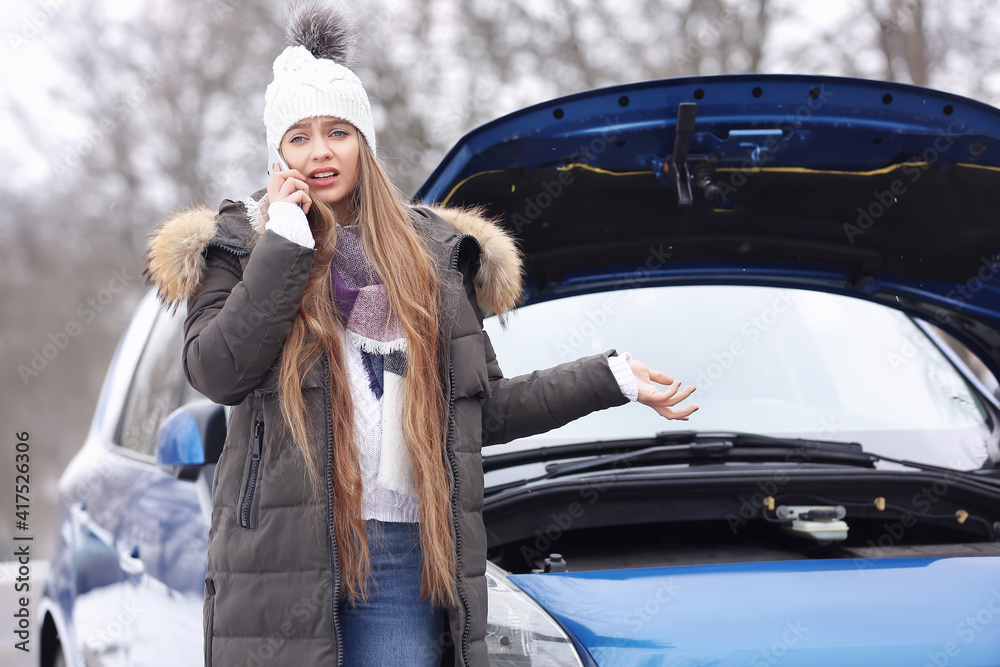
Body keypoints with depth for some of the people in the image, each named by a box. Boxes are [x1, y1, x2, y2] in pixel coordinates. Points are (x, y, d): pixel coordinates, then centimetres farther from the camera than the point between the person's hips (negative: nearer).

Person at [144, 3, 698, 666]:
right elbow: (218, 373, -9)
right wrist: (285, 238, -8)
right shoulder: (240, 244, 9)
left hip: (405, 556, 2)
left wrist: (613, 379, 14)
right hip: (281, 556, -2)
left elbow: (487, 408, 18)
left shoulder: (434, 252, 16)